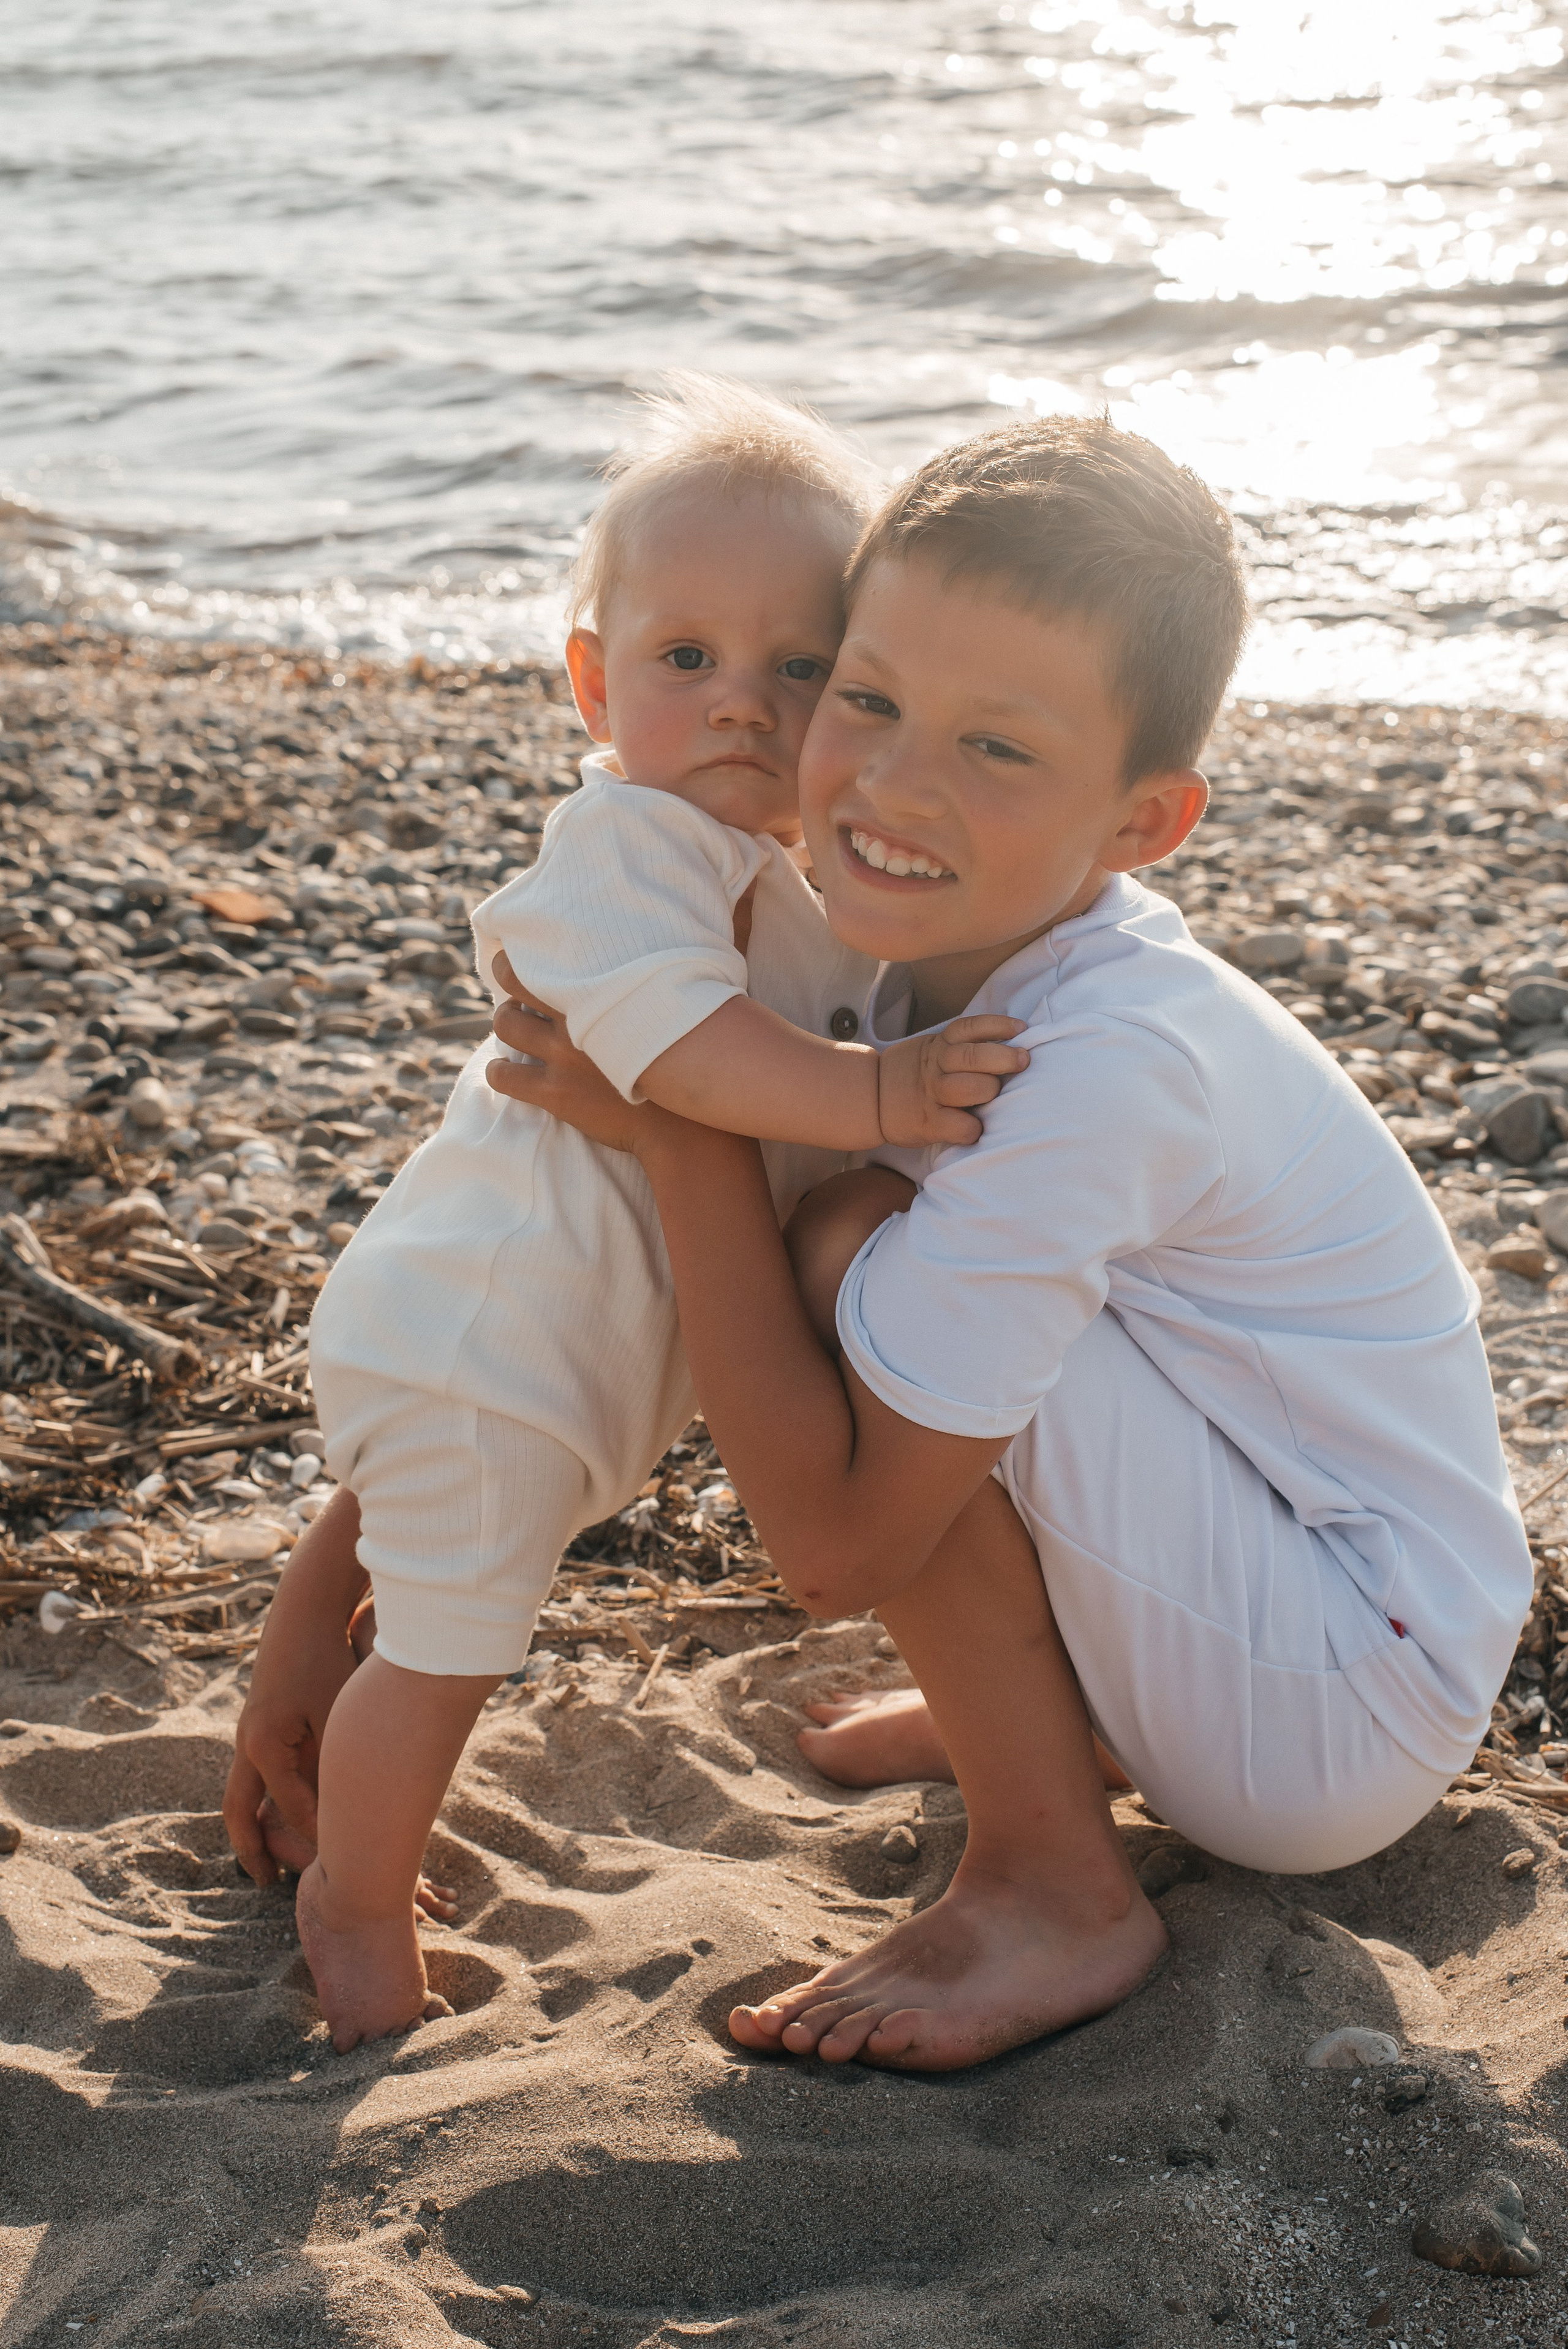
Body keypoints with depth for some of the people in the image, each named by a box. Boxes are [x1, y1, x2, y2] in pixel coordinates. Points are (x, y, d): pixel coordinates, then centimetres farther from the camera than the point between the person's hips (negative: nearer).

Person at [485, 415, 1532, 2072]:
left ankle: (1052, 1891, -9)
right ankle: (1058, 1712, 18)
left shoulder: (1104, 1070, -30)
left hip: (1356, 1725, -9)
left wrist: (675, 1130, -23)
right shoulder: (955, 949, -5)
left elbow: (834, 1544, -27)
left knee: (865, 1261, -23)